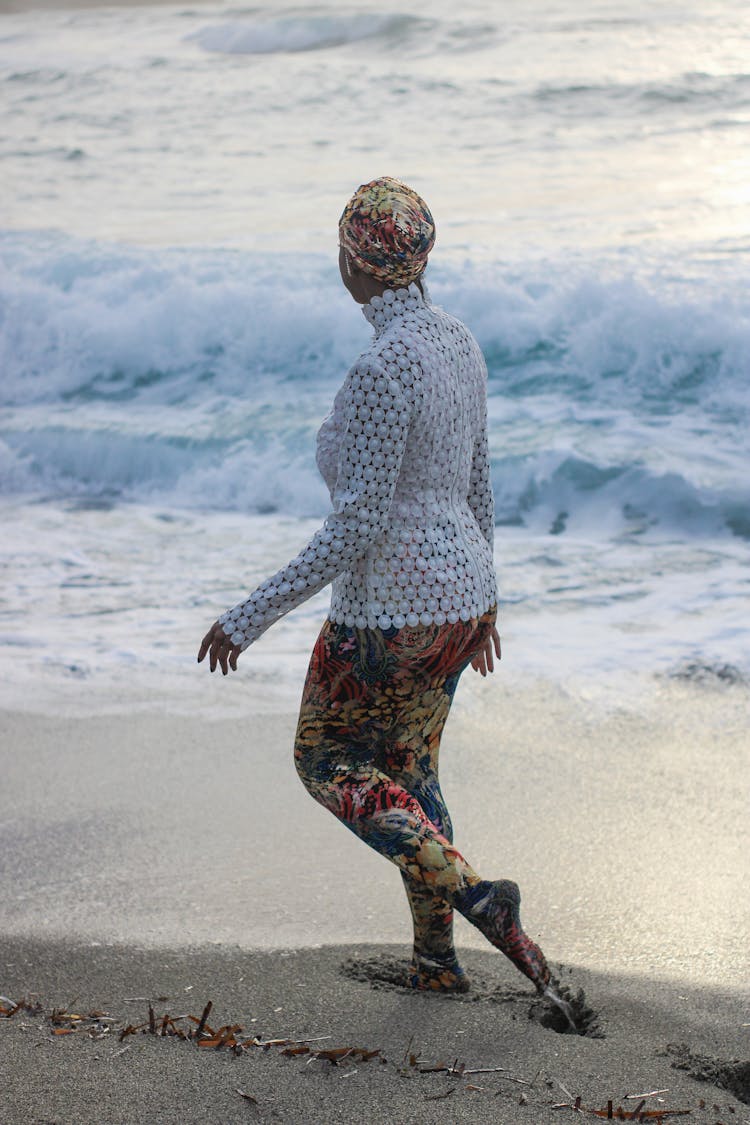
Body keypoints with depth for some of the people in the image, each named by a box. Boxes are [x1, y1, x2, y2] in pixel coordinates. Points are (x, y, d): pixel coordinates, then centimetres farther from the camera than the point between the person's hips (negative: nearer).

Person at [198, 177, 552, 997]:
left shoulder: (384, 368, -25)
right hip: (460, 592, 9)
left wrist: (254, 614, -20)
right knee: (405, 770, 22)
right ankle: (437, 958, 28)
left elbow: (357, 525, -25)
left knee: (328, 764, 13)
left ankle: (474, 894, -2)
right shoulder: (457, 345, 4)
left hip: (393, 611, -9)